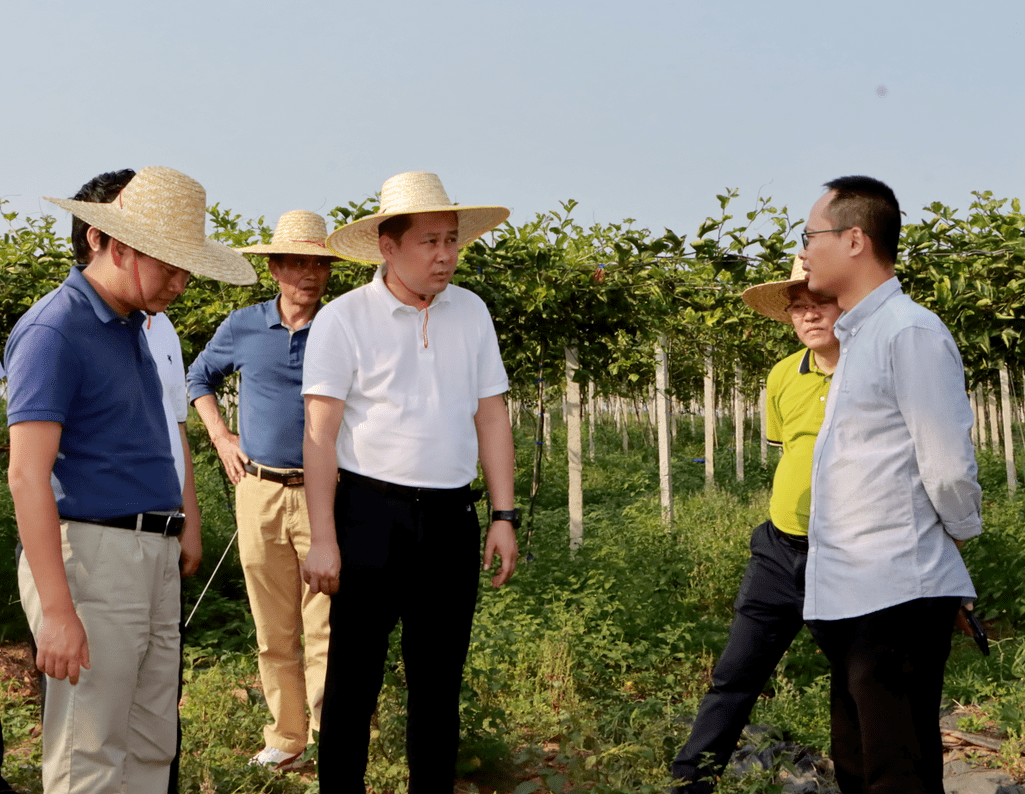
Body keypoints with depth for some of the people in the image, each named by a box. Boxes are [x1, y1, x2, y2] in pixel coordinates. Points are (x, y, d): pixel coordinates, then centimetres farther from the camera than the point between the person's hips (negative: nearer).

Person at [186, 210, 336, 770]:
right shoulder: (243, 328, 6)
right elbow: (200, 376, 24)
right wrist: (220, 438, 13)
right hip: (258, 492, 2)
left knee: (326, 626, -5)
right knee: (274, 629, 9)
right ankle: (286, 735, 21)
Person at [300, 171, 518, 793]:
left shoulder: (471, 312, 9)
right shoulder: (344, 319, -4)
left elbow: (491, 418, 10)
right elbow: (320, 433, -7)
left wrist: (505, 516, 4)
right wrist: (323, 539, -12)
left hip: (452, 516, 4)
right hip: (371, 513, -4)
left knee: (440, 679, 12)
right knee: (354, 677, 3)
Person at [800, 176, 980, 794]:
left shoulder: (910, 331, -14)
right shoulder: (857, 338, 17)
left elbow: (949, 468, -16)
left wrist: (960, 533, 0)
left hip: (897, 597, -10)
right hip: (851, 599, 10)